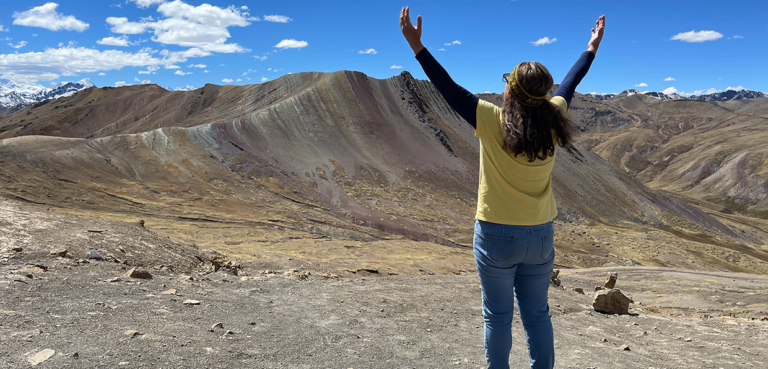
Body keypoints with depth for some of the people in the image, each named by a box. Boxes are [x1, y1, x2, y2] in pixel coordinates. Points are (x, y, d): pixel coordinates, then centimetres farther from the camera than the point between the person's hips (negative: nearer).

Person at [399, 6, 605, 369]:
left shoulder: (492, 121, -18)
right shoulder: (552, 121, -5)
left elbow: (449, 89, -15)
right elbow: (568, 86, 13)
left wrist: (418, 47, -10)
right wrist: (592, 49, 30)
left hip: (497, 235, -4)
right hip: (540, 236, 4)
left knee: (498, 316, 10)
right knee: (537, 314, 17)